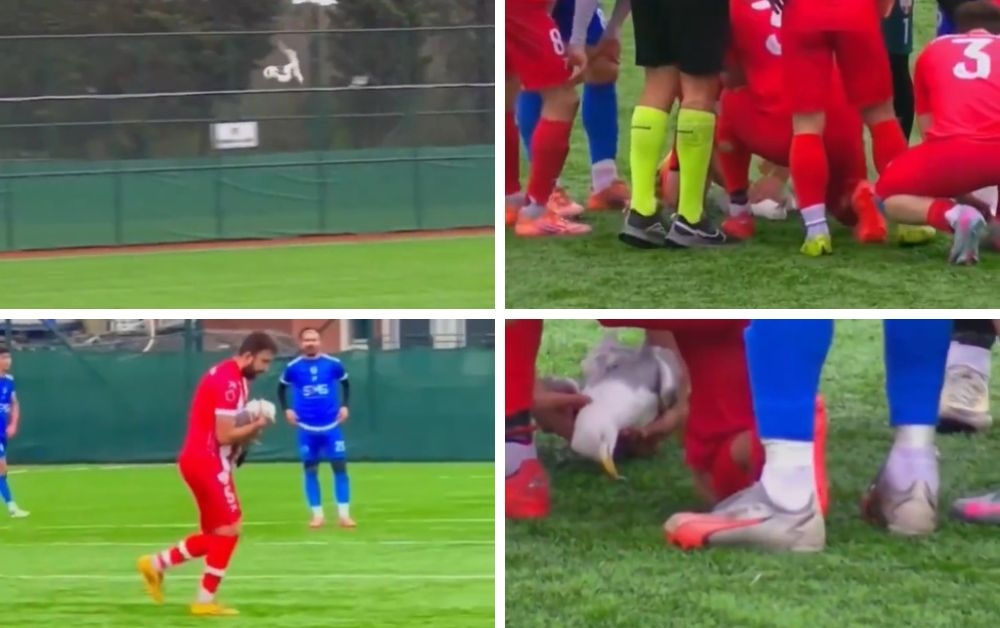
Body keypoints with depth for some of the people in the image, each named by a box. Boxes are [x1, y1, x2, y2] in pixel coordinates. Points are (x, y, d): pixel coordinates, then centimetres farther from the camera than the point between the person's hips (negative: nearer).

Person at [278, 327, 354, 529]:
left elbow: (345, 383, 14)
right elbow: (281, 388, 13)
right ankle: (317, 514, 12)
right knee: (311, 470, 4)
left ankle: (343, 514, 2)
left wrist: (344, 406, 3)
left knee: (340, 467, -2)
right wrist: (286, 409, 1)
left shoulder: (333, 364, -3)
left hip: (331, 425, 0)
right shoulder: (293, 367, -4)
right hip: (306, 428, 0)